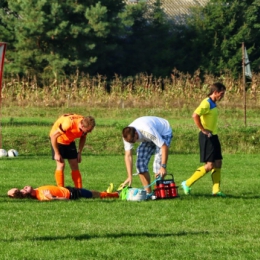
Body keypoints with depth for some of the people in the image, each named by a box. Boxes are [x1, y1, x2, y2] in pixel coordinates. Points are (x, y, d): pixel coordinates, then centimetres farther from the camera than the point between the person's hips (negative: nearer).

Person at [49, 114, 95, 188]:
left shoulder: (85, 125, -21)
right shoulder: (69, 124, -40)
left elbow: (83, 137, 3)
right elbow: (53, 136, -31)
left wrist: (79, 153, -3)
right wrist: (57, 153, -25)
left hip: (70, 141, 6)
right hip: (58, 139, -6)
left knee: (75, 166, 2)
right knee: (61, 165, -14)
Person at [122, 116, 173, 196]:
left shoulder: (148, 131, -43)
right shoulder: (128, 135, -25)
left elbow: (164, 147, -37)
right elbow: (128, 156, -20)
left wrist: (163, 167, -39)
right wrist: (129, 177, -25)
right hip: (148, 138, 6)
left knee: (158, 164, -22)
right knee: (140, 163, -8)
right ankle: (148, 192, 0)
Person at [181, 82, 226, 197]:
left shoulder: (213, 104, 13)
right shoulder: (206, 103, -17)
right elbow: (195, 115, -30)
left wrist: (210, 131, 14)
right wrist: (202, 130, -22)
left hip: (213, 136, 9)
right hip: (207, 137, -9)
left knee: (218, 163, 7)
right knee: (209, 165, -8)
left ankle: (216, 190, 11)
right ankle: (187, 184, 0)